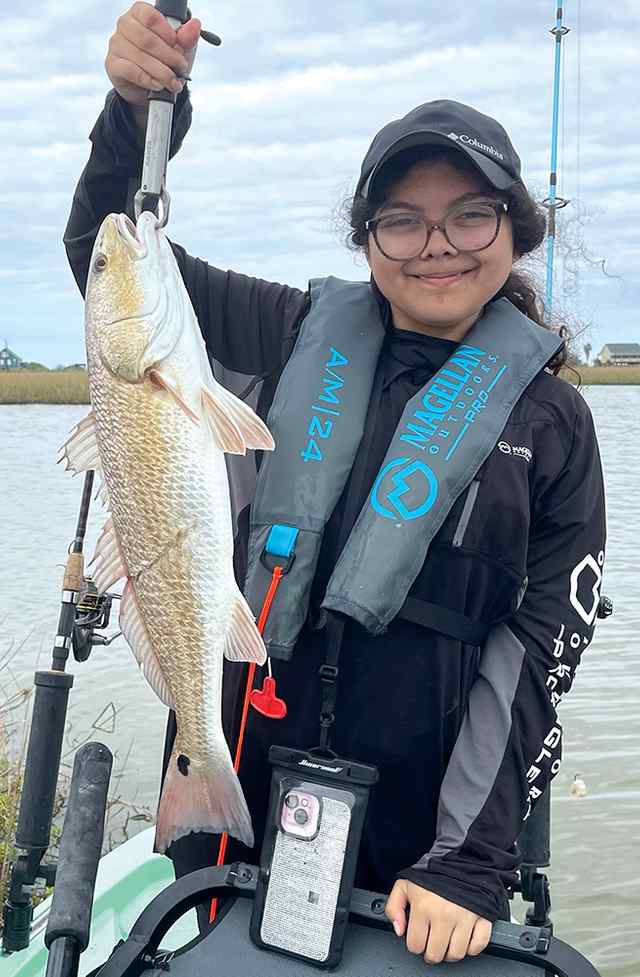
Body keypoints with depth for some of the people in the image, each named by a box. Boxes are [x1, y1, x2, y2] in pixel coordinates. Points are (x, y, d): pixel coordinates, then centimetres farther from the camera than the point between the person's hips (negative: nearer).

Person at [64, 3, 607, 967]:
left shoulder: (551, 419, -2)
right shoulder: (303, 337, 1)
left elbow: (544, 647, -6)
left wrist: (471, 860, -13)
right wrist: (140, 107, -14)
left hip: (419, 820, -1)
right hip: (242, 772, 2)